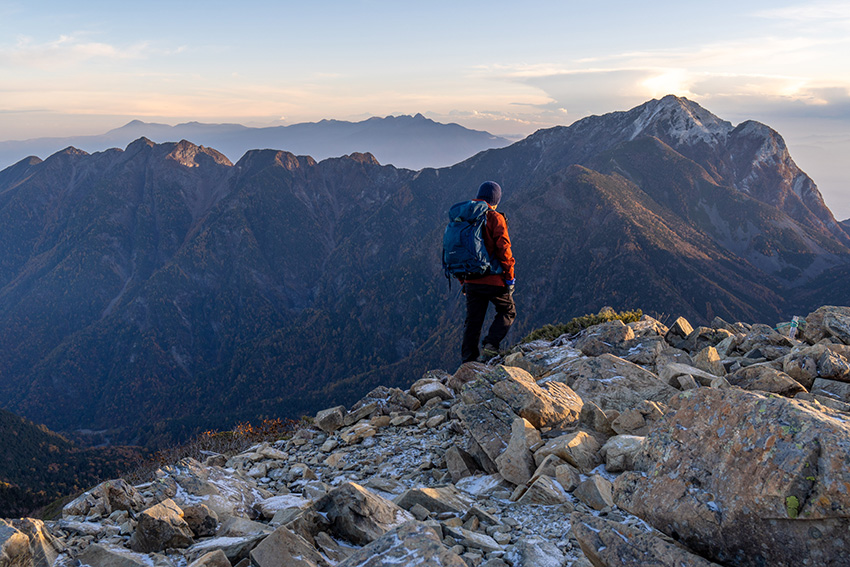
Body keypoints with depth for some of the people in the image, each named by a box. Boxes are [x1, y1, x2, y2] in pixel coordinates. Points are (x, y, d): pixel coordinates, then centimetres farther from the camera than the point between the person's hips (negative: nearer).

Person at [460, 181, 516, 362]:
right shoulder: (495, 218, -8)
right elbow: (503, 249, -14)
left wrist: (462, 280, 19)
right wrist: (510, 277, -6)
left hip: (471, 281, 5)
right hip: (493, 279, -5)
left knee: (473, 320, 12)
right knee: (508, 312, 14)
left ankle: (469, 358, 11)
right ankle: (491, 345, -4)